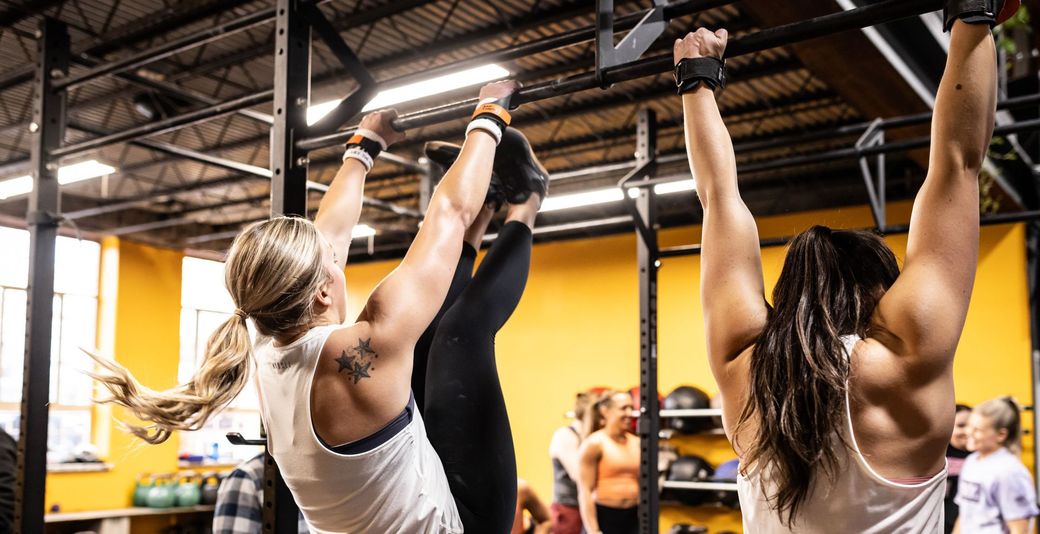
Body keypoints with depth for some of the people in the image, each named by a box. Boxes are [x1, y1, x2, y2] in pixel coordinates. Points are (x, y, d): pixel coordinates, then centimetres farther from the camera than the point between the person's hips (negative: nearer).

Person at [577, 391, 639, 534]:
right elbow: (585, 491, -12)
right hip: (603, 518, -6)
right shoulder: (594, 444, -8)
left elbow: (642, 487, 15)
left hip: (631, 518, 6)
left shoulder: (637, 444, 9)